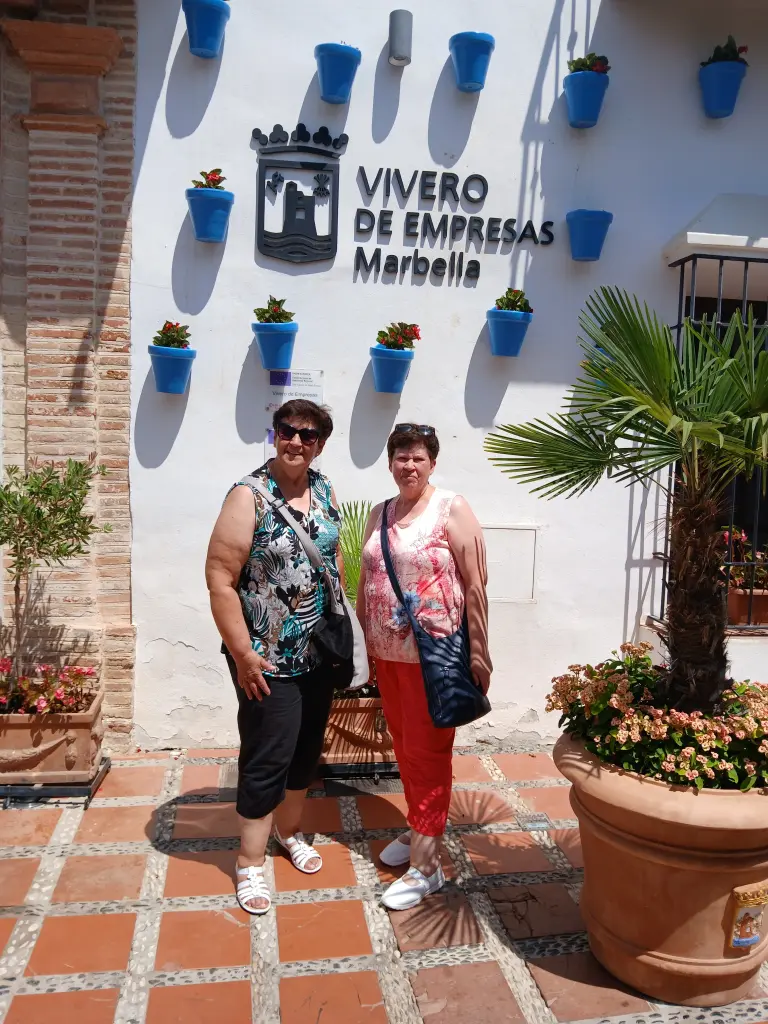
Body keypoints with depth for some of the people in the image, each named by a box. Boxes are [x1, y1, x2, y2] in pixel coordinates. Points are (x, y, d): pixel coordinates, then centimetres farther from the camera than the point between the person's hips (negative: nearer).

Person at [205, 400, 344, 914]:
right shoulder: (249, 496, -16)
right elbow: (220, 579, -18)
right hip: (269, 659, -6)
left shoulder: (324, 489, 3)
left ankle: (290, 829, 43)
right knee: (267, 757, 3)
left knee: (307, 747, 19)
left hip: (320, 653, 6)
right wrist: (243, 653, -19)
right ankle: (251, 862, 23)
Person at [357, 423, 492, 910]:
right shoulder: (380, 514, 9)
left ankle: (426, 864, 13)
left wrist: (479, 654, -13)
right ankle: (420, 828, 37)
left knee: (427, 752, 2)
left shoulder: (452, 509, -9)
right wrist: (367, 643, 12)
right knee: (404, 745, 17)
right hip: (387, 652, 6)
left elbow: (475, 586, -11)